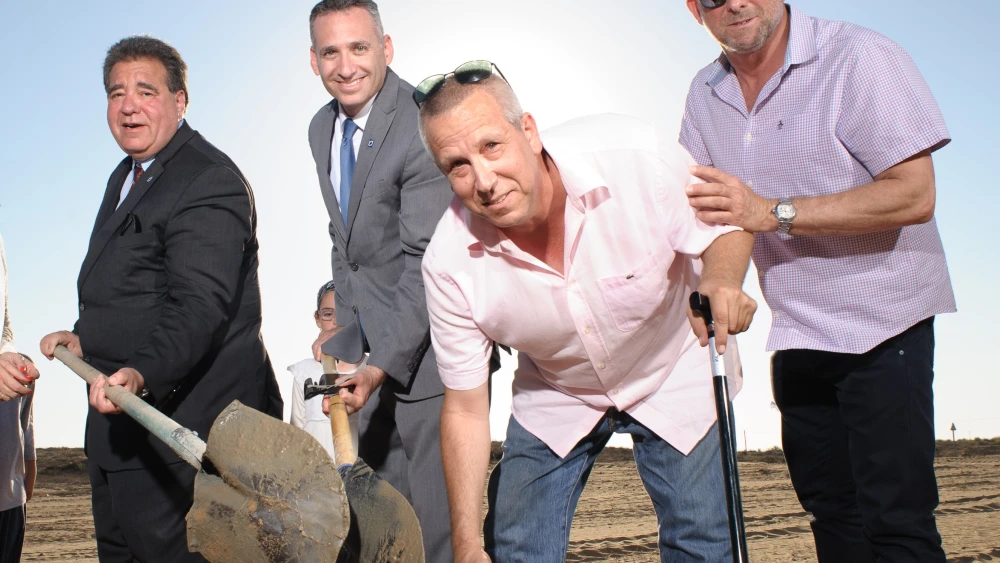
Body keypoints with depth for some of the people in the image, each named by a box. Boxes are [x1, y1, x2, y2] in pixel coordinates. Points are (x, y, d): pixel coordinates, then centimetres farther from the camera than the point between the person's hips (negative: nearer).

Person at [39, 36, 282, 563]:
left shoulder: (210, 182, -16)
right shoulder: (126, 177, 18)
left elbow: (199, 304, -28)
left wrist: (143, 373, -42)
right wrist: (84, 337, 10)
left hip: (178, 421, -10)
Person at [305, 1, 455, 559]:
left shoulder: (422, 126, -19)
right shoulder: (323, 128, 8)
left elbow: (427, 261, -23)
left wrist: (382, 366, -28)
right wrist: (344, 322, 11)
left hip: (426, 348, -8)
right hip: (375, 347, 8)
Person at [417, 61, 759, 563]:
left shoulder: (635, 158, -32)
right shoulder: (449, 263, -25)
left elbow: (726, 226, -14)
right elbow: (465, 409, -14)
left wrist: (721, 280, -38)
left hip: (670, 377, 0)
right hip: (555, 399, 1)